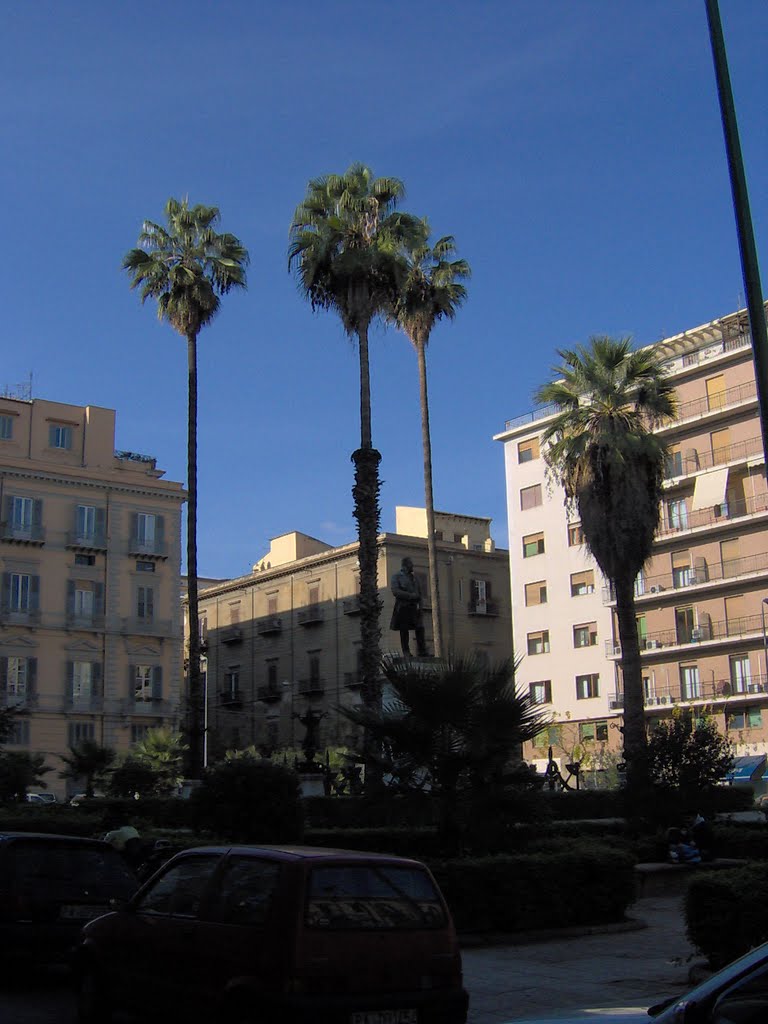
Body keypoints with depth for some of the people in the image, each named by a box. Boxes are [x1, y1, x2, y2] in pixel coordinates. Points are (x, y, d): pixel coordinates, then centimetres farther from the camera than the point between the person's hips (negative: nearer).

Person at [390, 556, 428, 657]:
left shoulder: (415, 577, 21)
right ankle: (406, 653, 2)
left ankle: (422, 652, -1)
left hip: (414, 607, 4)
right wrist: (410, 595, -15)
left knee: (420, 629, -4)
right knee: (404, 631, -2)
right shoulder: (397, 577, 4)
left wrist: (419, 606, 6)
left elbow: (419, 593, 21)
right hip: (403, 607, -4)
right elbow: (395, 591, -10)